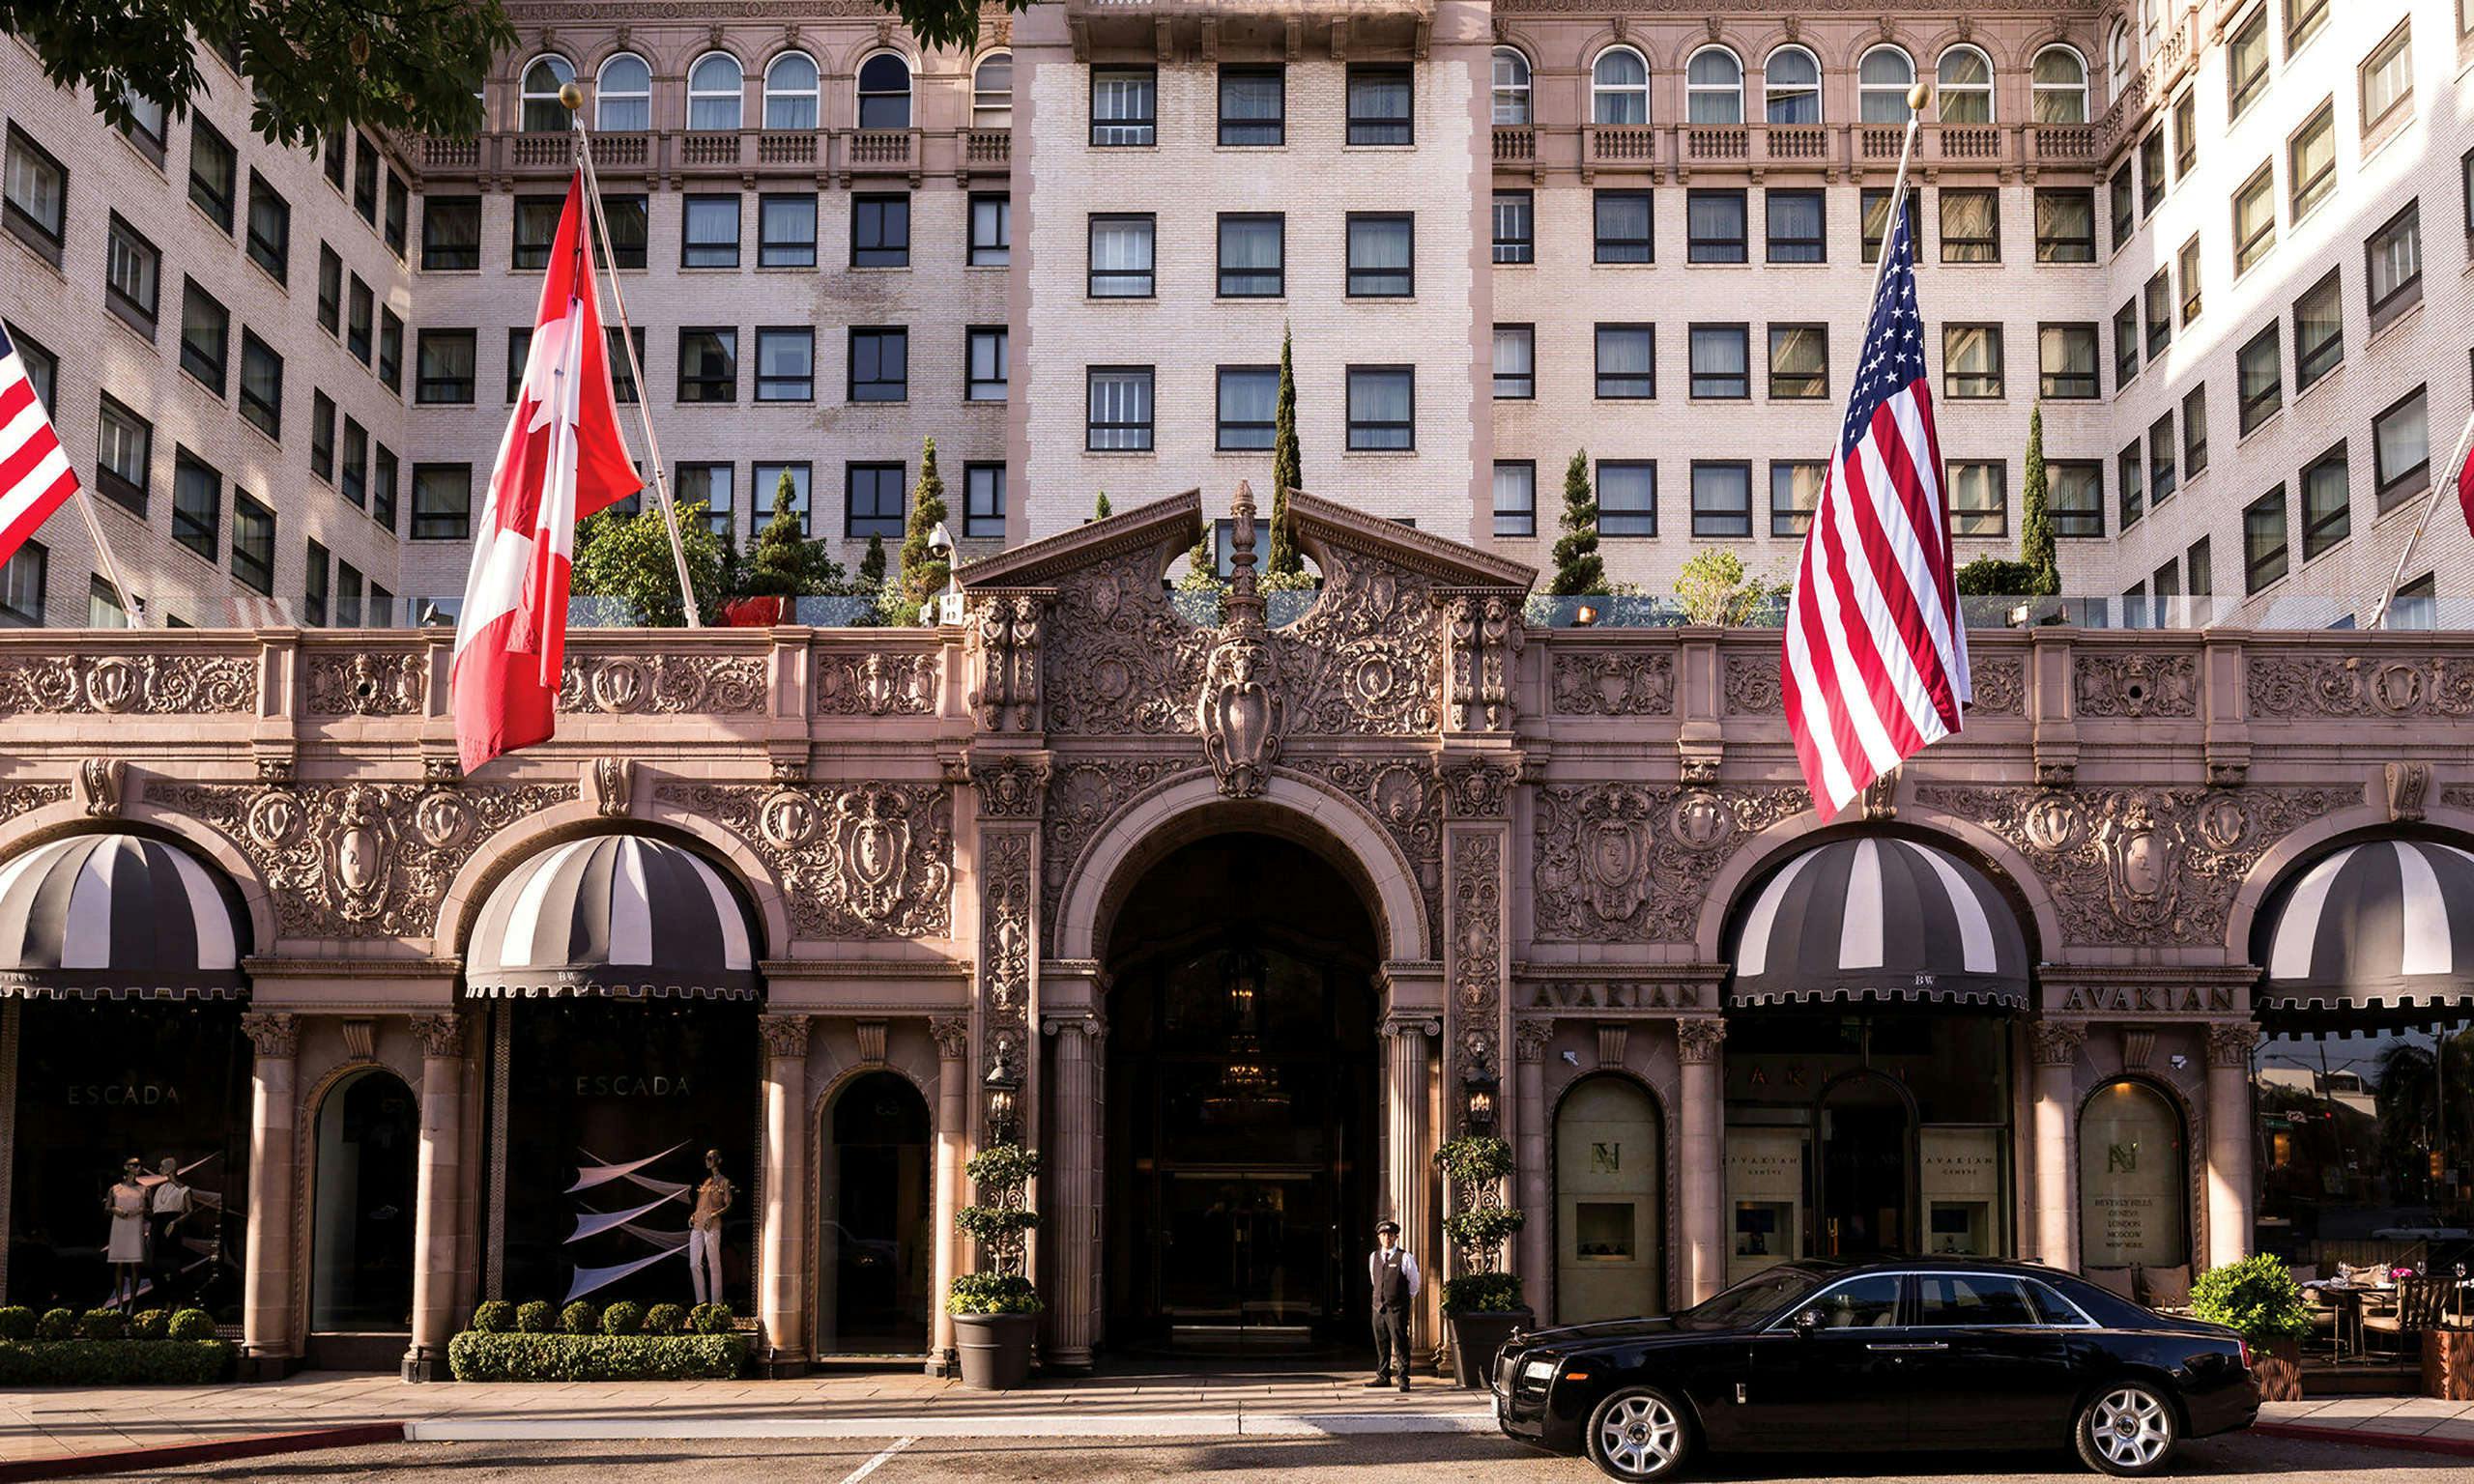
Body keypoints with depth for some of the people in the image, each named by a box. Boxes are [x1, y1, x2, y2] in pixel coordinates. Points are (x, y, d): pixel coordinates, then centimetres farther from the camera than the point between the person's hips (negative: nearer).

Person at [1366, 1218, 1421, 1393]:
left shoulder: (1404, 1258, -6)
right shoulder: (1373, 1257, 9)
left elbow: (1414, 1282, 6)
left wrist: (1408, 1299, 14)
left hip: (1398, 1308, -5)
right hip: (1379, 1306, 5)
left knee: (1400, 1343, -5)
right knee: (1381, 1344, 9)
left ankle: (1403, 1379, -2)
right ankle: (1383, 1377, 18)